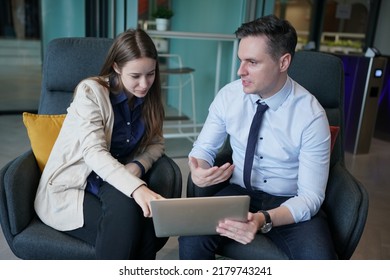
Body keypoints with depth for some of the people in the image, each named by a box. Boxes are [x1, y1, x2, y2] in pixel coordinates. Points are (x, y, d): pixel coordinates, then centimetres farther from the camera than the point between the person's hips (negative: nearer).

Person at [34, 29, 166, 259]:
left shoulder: (149, 98, 1)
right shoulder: (91, 91, -16)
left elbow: (156, 143, 8)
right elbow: (94, 153, -28)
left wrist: (137, 166, -16)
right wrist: (137, 188, -45)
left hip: (111, 184, 4)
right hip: (68, 189, -3)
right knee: (122, 229, -31)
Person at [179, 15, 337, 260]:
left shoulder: (311, 115, -16)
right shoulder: (229, 96, -7)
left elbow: (310, 196, -16)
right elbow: (204, 147, 3)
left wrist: (264, 220, -34)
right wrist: (198, 172, -22)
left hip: (290, 203, -1)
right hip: (239, 193, 2)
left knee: (319, 260, -29)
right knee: (192, 240, -25)